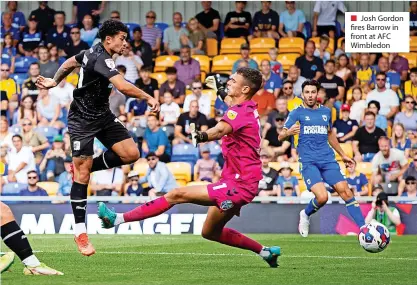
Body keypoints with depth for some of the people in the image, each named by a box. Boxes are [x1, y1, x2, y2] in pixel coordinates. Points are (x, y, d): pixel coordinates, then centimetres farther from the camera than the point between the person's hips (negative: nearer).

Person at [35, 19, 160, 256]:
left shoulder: (94, 52, 5)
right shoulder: (101, 59, -23)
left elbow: (70, 63, 23)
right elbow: (123, 86, -37)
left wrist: (55, 81, 35)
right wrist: (149, 98, -27)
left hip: (103, 116, 9)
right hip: (83, 120, -9)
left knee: (131, 153, -6)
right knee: (82, 176, -8)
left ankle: (84, 167, 13)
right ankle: (80, 232, -4)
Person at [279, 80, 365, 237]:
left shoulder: (326, 112, 14)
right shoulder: (297, 113, 0)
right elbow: (280, 137, -5)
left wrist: (343, 154, 31)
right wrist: (288, 132, -28)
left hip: (328, 159, 4)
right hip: (308, 161, -4)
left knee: (346, 192, -10)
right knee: (322, 196, -21)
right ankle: (305, 215, 11)